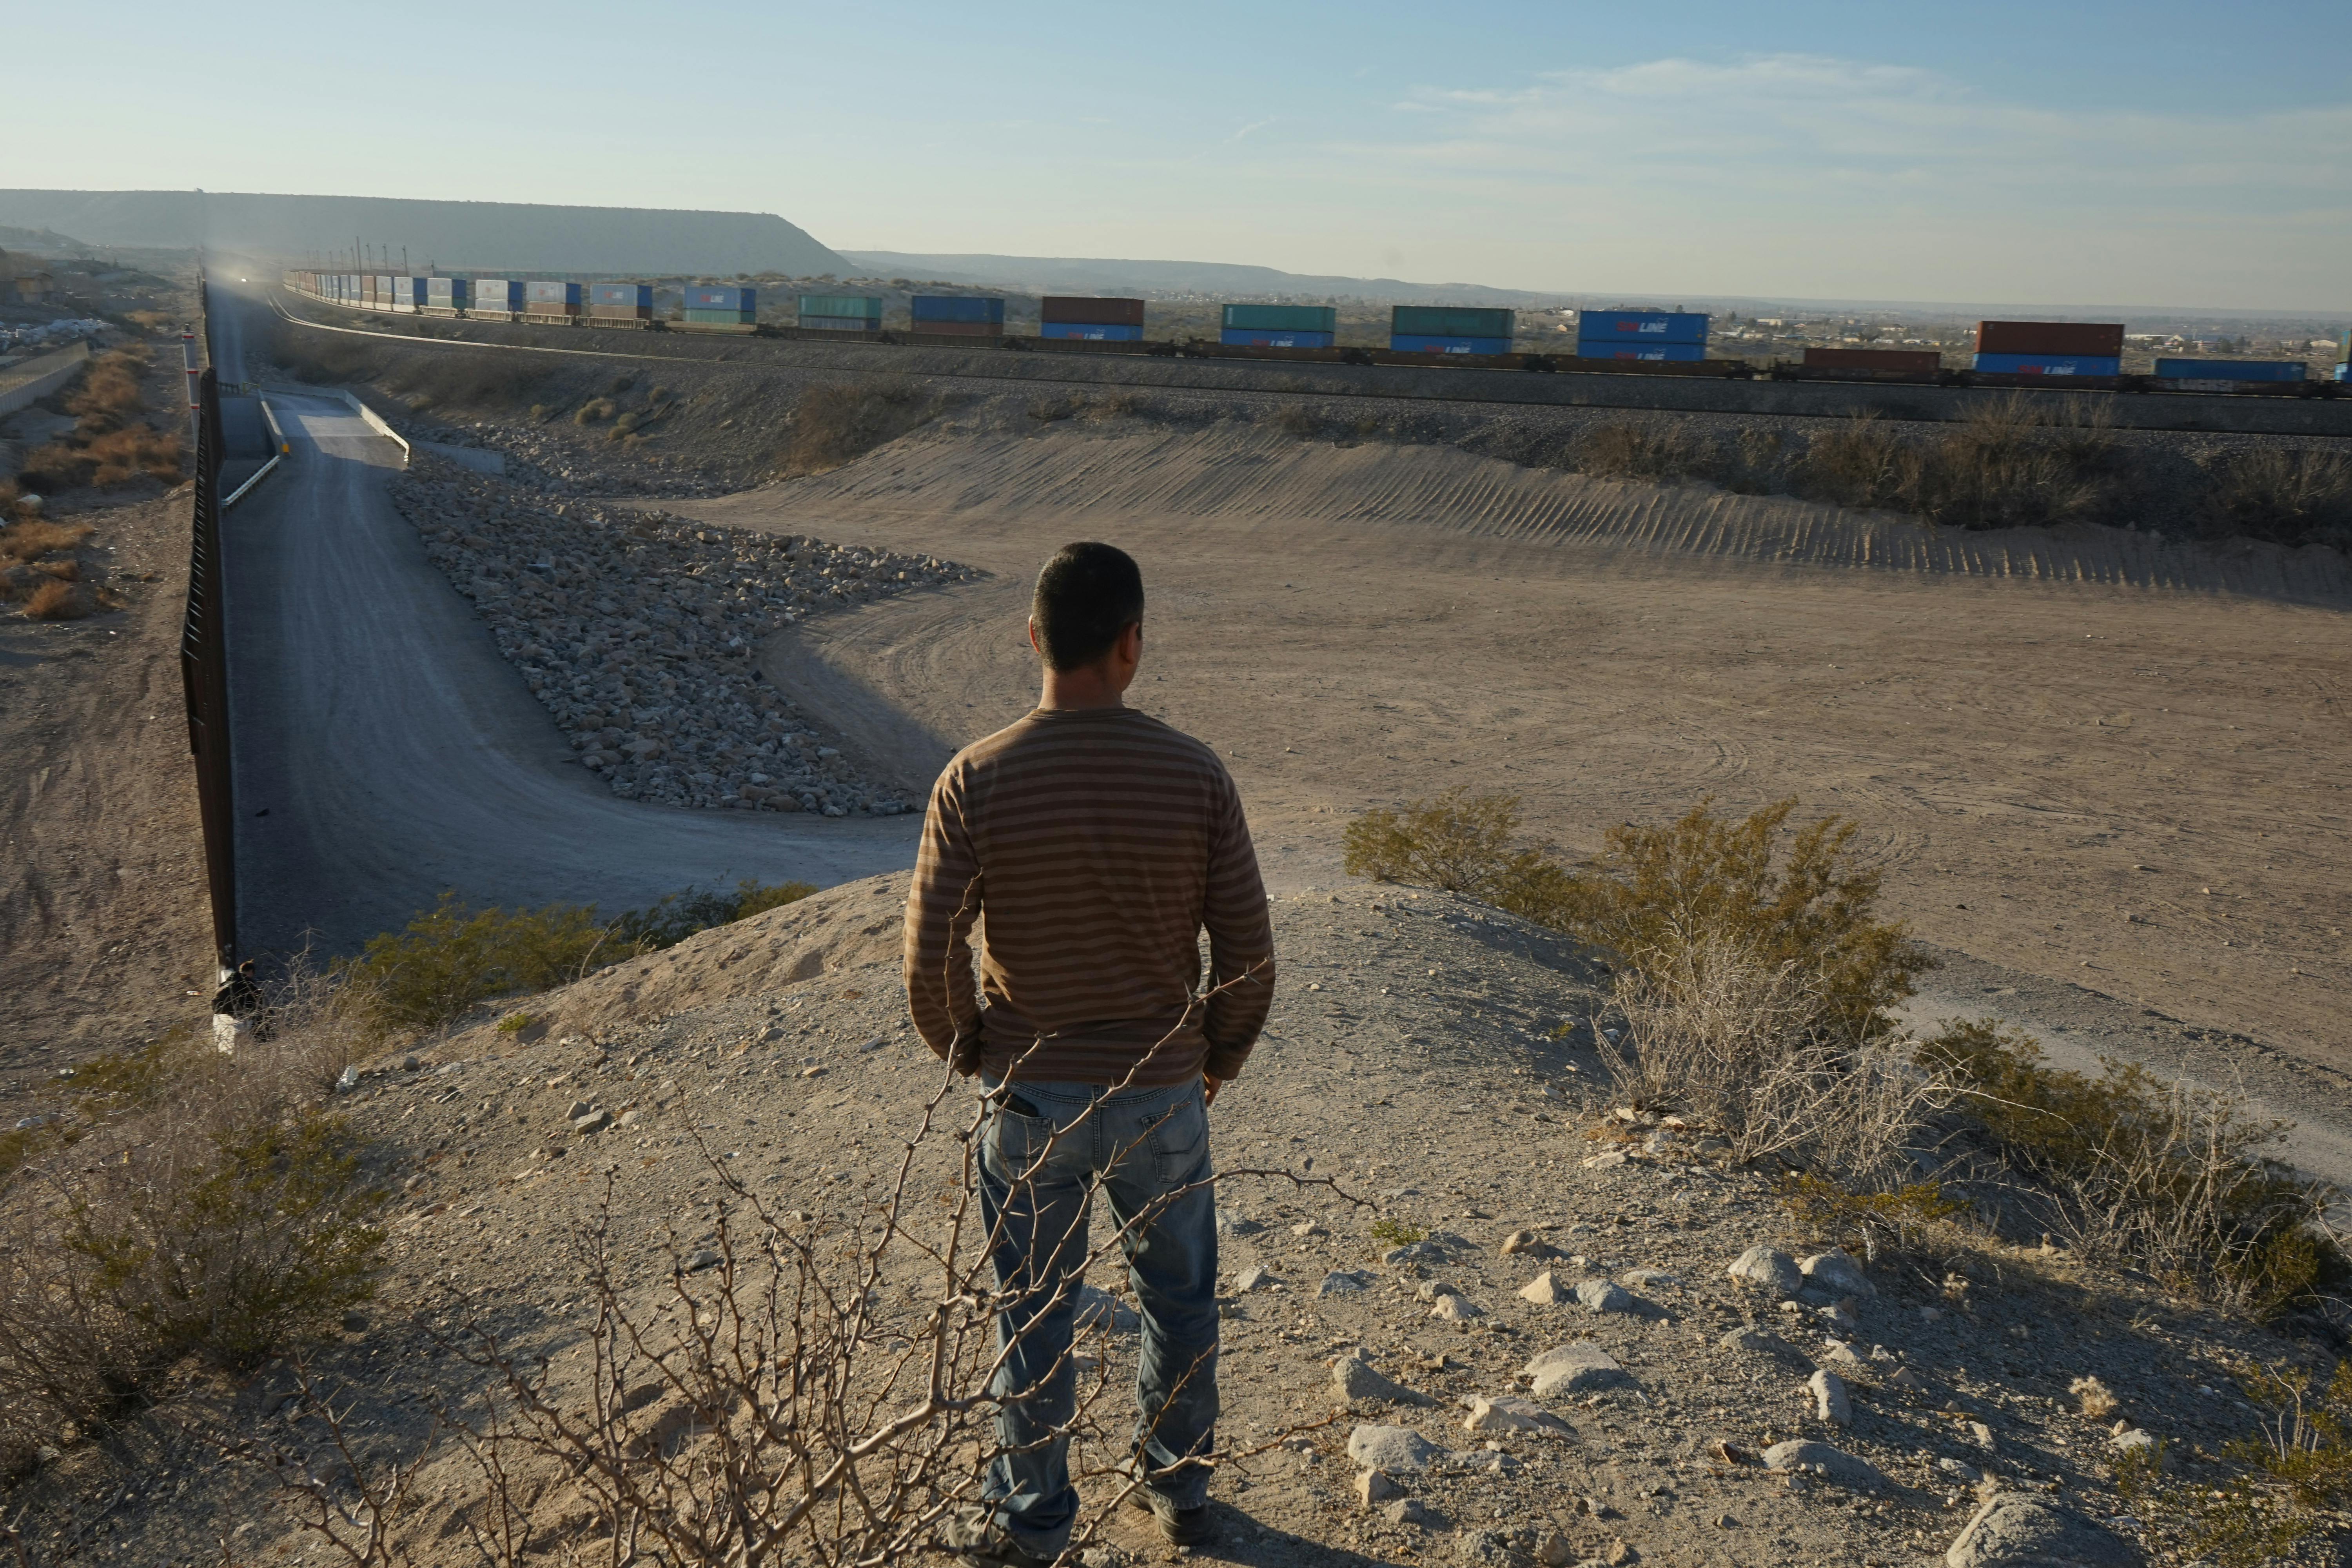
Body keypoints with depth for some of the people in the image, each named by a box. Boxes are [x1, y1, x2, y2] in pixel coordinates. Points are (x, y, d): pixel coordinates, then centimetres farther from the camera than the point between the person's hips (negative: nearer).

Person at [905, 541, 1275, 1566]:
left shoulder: (977, 779, -15)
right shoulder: (1195, 775, -13)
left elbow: (930, 953, -12)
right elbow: (1248, 951, -8)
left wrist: (964, 1052, 7)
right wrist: (1219, 1058, 10)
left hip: (1031, 1095, 0)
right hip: (1164, 1094, 1)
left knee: (1034, 1315, 16)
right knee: (1178, 1295, 22)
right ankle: (1178, 1483, 41)